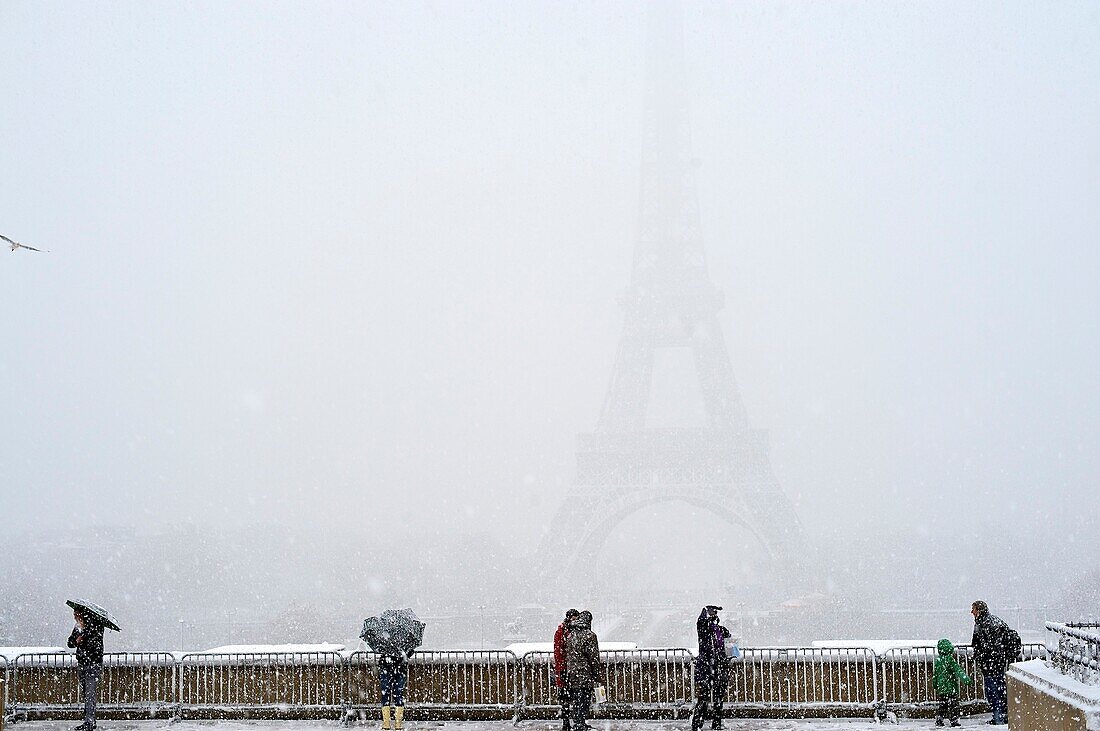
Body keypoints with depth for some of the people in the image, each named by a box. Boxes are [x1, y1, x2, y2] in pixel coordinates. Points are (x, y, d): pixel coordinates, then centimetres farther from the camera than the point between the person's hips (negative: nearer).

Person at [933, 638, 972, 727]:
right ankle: (954, 721, -1)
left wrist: (935, 685, 27)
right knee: (953, 705, 0)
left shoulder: (938, 661, 6)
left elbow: (935, 675, 15)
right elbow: (958, 671, -21)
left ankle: (939, 720, 13)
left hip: (940, 689, 6)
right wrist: (966, 679, -24)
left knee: (941, 705, 14)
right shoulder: (950, 660, -13)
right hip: (951, 688, -6)